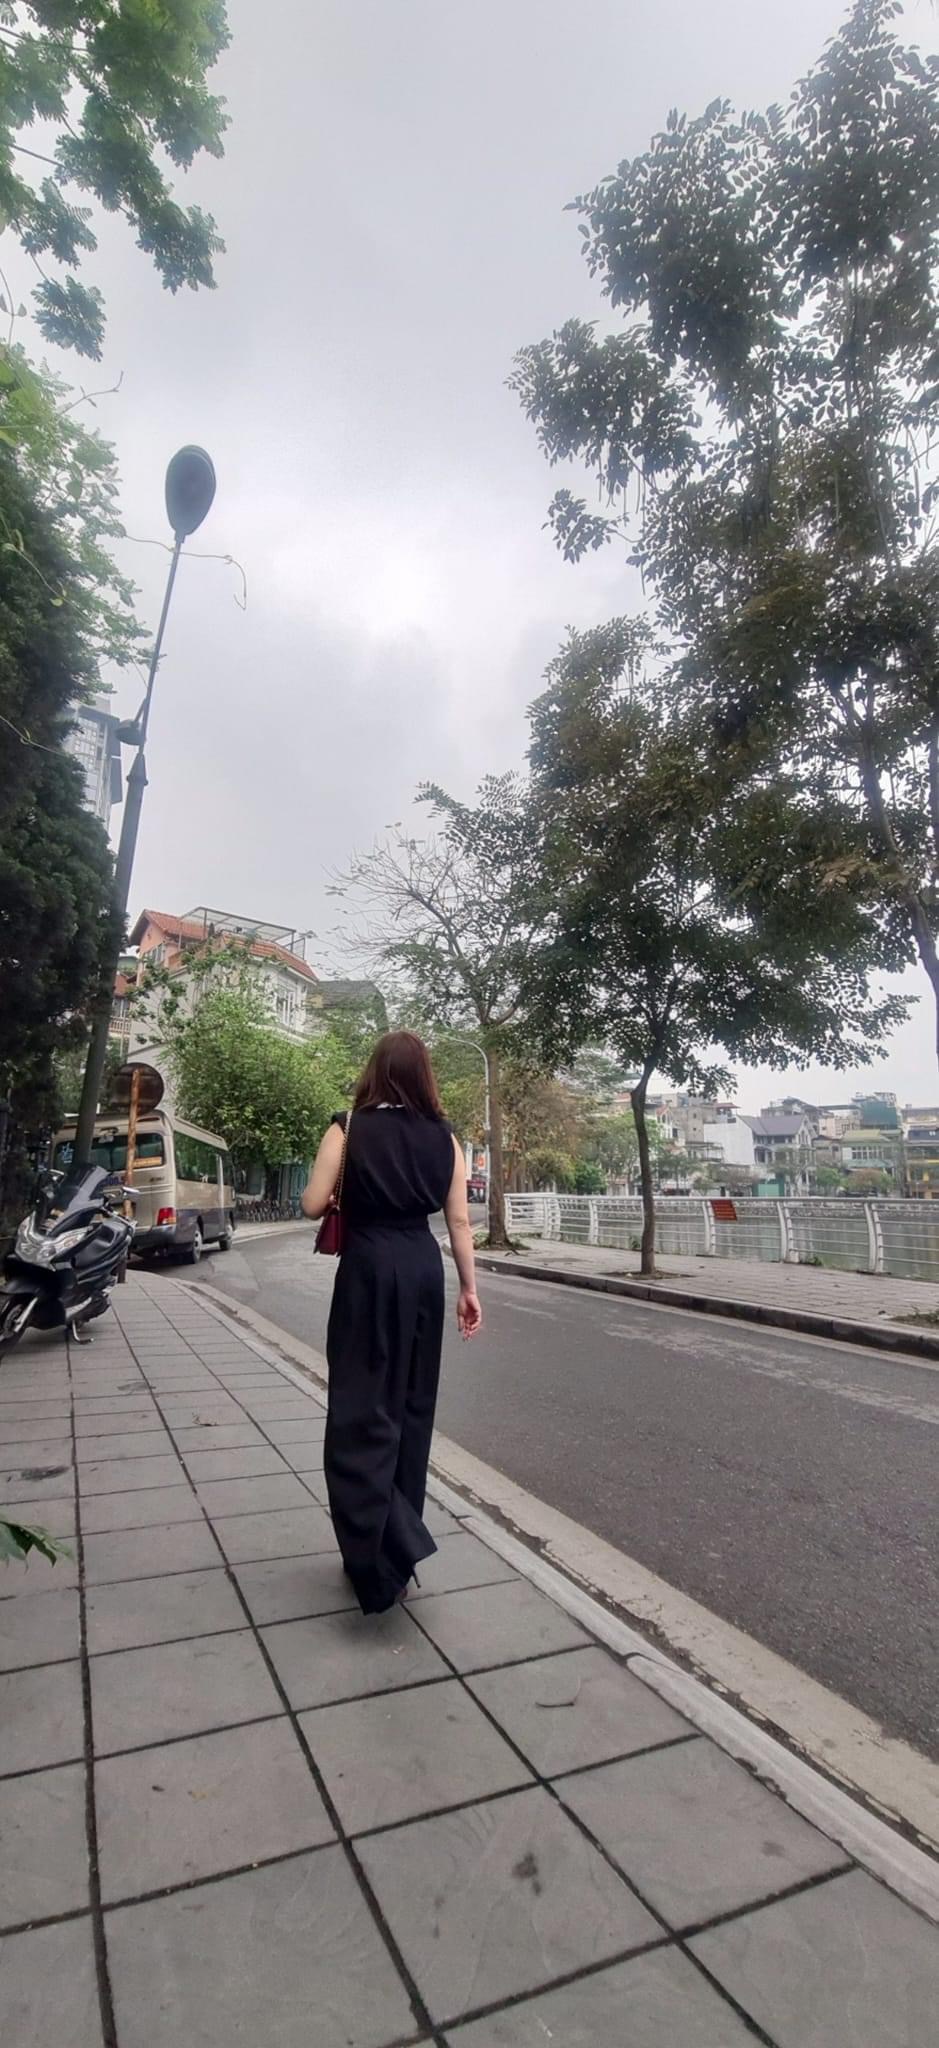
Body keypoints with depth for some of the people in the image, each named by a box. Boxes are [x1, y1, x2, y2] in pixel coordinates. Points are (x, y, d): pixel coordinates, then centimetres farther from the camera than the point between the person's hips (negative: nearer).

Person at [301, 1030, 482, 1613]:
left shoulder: (349, 1128, -7)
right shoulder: (443, 1137, 2)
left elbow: (313, 1204, -9)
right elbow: (459, 1221, 2)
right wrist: (470, 1288, 8)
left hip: (369, 1267, -4)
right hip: (423, 1269, 4)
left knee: (361, 1408, 2)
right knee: (411, 1403, 16)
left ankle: (381, 1560, -7)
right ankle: (397, 1545, 28)